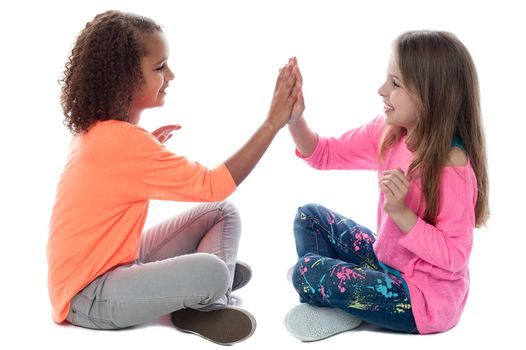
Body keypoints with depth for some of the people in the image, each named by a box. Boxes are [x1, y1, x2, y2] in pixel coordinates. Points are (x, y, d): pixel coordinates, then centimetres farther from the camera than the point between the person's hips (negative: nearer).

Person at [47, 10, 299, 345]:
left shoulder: (97, 127, 4)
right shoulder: (122, 141, -27)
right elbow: (215, 185, -25)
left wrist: (147, 146, 8)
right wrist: (273, 122, -22)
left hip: (117, 261, 10)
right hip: (88, 296, -10)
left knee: (224, 214, 3)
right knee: (210, 272, -35)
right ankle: (202, 300, -1)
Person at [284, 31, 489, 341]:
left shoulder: (451, 165, -28)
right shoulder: (387, 132, -6)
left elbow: (455, 256, -24)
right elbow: (326, 155, 3)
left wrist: (401, 212, -34)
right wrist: (295, 118, -15)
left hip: (425, 298, -8)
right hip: (387, 262, 8)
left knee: (309, 272, -18)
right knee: (309, 216, 9)